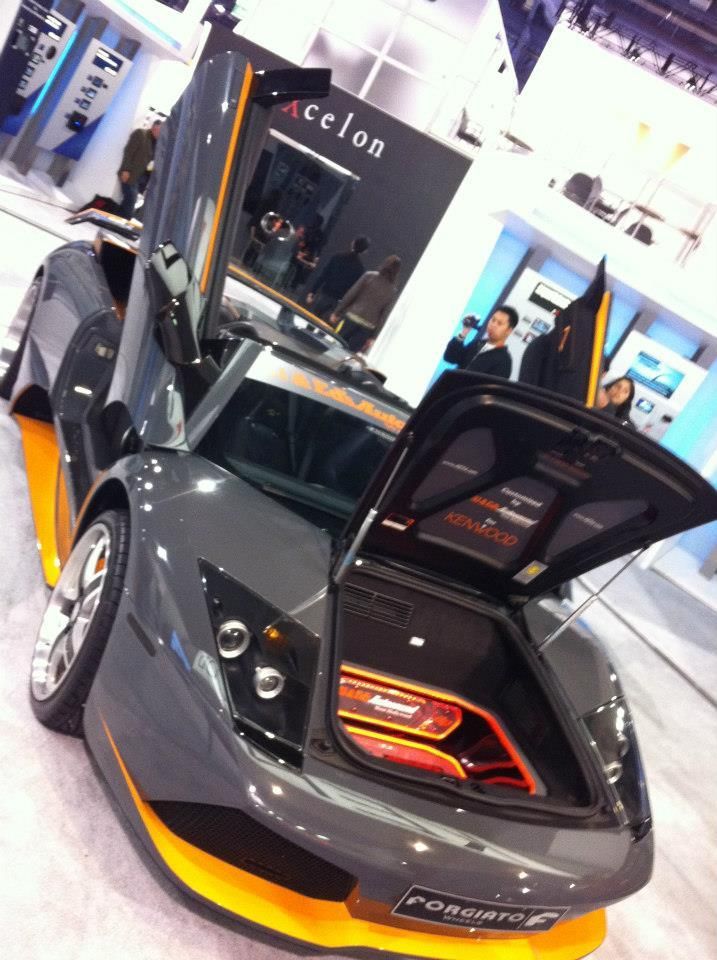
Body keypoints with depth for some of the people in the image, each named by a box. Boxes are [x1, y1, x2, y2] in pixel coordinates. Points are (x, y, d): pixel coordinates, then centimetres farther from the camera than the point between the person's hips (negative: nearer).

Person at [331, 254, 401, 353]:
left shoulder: (370, 275, -2)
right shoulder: (393, 292, 4)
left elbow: (350, 295, -3)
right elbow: (383, 316, 5)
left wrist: (337, 313, 3)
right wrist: (373, 337, 9)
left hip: (351, 318, -2)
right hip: (368, 327, 2)